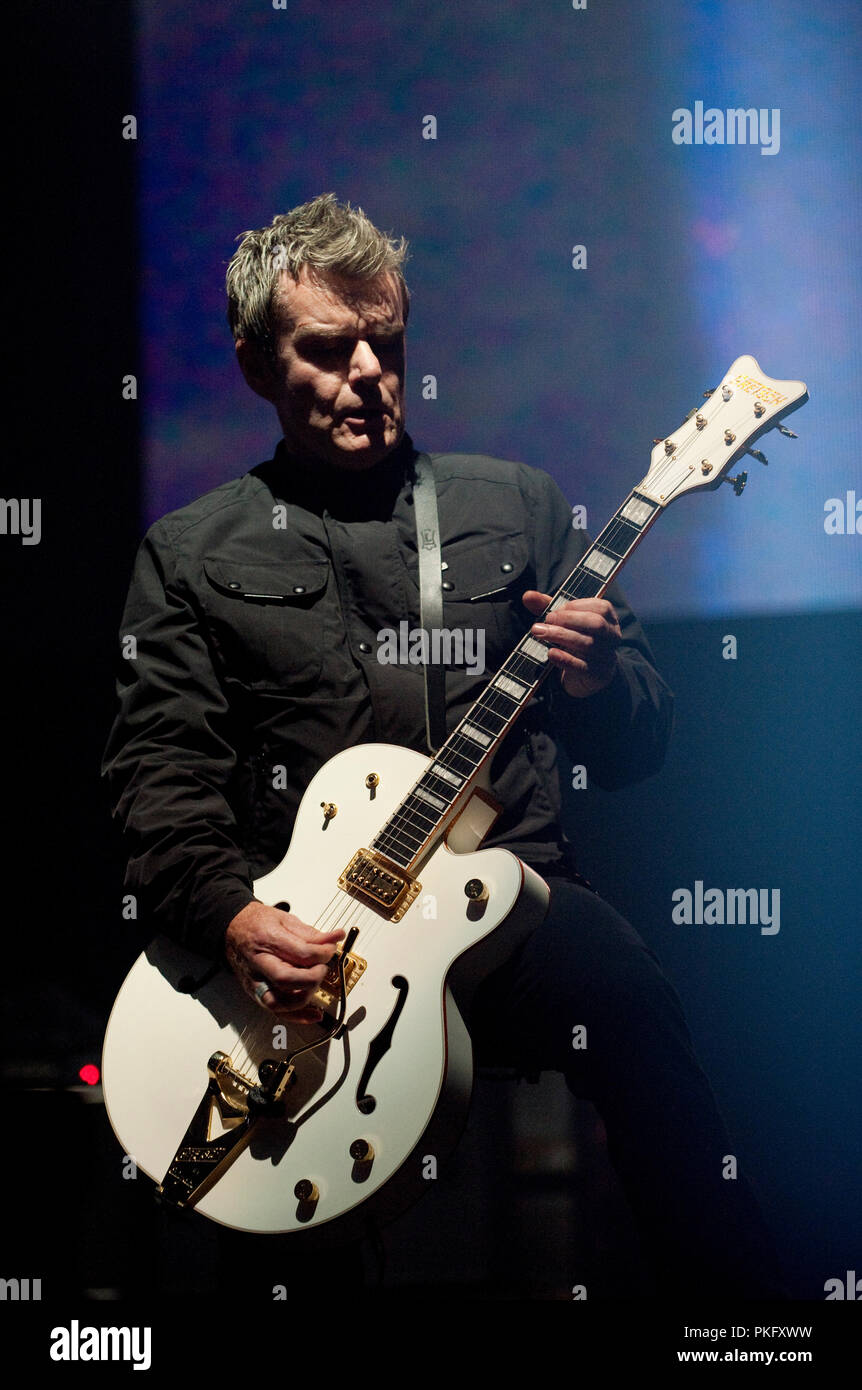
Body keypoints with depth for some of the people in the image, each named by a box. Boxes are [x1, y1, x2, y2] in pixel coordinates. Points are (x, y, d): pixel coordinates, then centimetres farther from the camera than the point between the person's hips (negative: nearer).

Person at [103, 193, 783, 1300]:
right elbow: (158, 768, 5)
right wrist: (230, 917, -14)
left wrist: (599, 686, -7)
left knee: (622, 990, -33)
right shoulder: (190, 553, 15)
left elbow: (637, 750, 18)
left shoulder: (517, 504, 18)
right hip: (290, 934, 0)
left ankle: (735, 1303, -24)